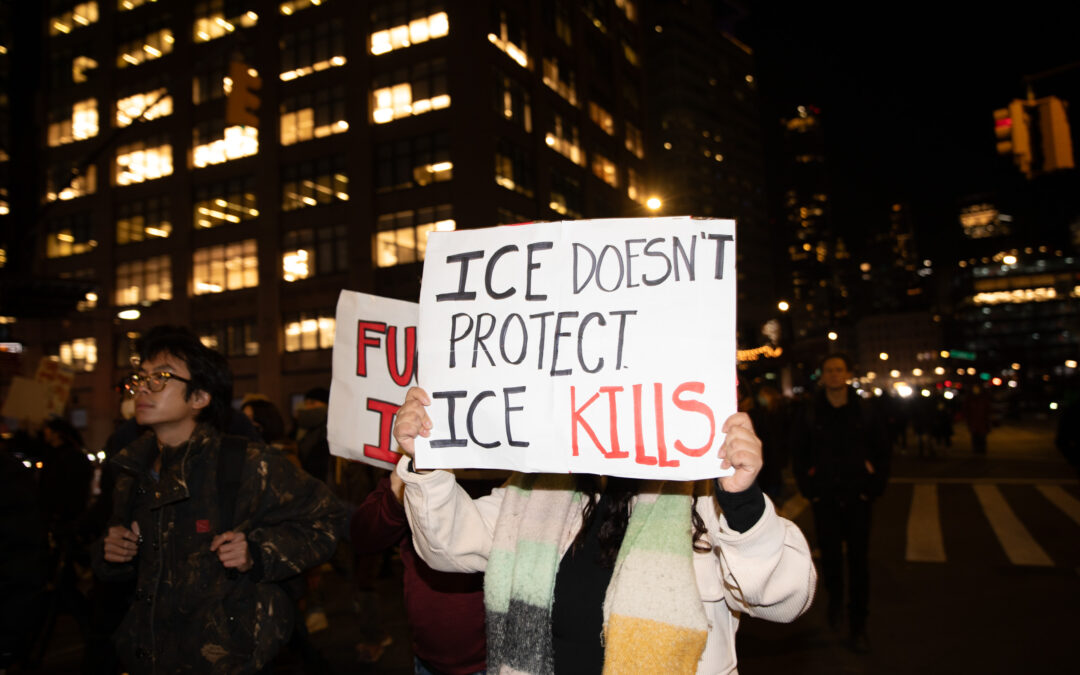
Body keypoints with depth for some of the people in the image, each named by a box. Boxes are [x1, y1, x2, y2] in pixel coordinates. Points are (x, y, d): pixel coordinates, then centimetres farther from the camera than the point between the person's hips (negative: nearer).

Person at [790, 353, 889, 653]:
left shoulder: (865, 411, 0)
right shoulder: (809, 413, 0)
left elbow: (881, 450, 7)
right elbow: (798, 454, 7)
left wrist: (874, 487, 0)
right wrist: (807, 488, 1)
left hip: (857, 496, 0)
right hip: (824, 496, 0)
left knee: (858, 560, 3)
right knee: (831, 555, 5)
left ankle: (858, 626, 14)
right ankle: (835, 601, 34)